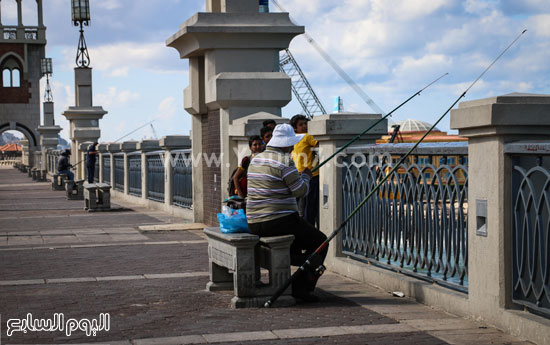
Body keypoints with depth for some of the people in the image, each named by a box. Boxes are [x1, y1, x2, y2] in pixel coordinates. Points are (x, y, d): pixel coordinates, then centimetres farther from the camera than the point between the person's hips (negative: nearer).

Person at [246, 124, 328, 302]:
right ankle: (302, 287, 5)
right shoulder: (285, 161, -13)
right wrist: (305, 176, 9)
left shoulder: (256, 159, 13)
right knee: (320, 241, 11)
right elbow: (301, 191, -11)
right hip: (279, 222, -8)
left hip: (255, 225, 8)